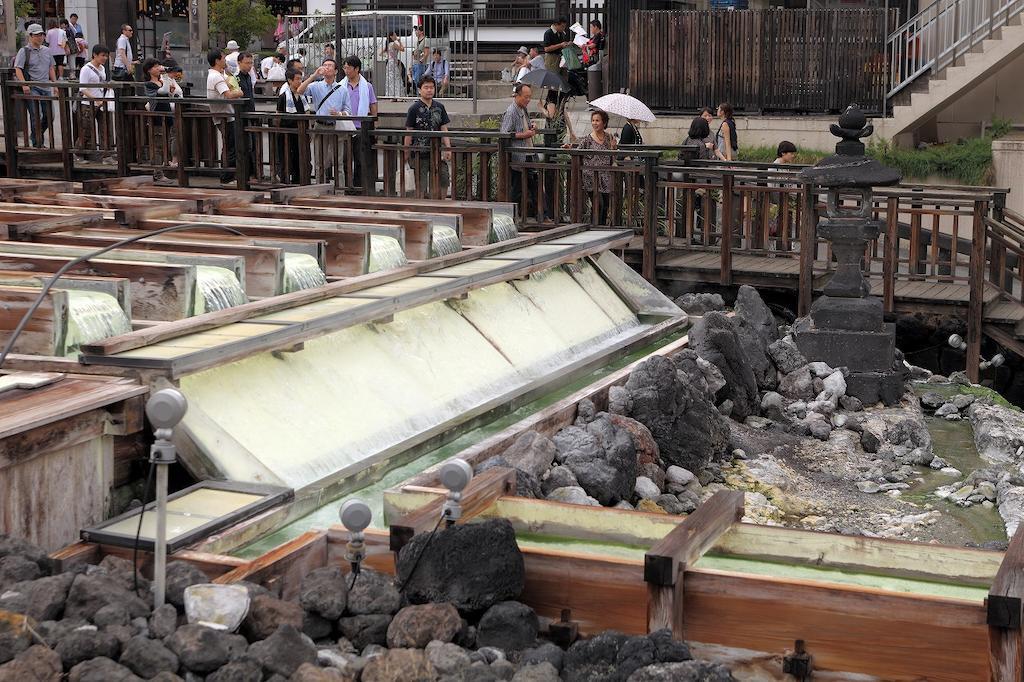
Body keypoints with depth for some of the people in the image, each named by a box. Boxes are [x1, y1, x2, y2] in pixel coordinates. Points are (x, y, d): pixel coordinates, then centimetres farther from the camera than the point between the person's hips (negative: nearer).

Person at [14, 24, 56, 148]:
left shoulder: (46, 51, 14)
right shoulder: (24, 51, -4)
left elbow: (51, 68, 20)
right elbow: (18, 69, -11)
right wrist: (24, 85, -22)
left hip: (45, 87, 6)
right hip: (32, 88, -6)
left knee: (49, 115, 6)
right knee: (35, 116, -6)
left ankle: (37, 136, 28)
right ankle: (36, 142, 2)